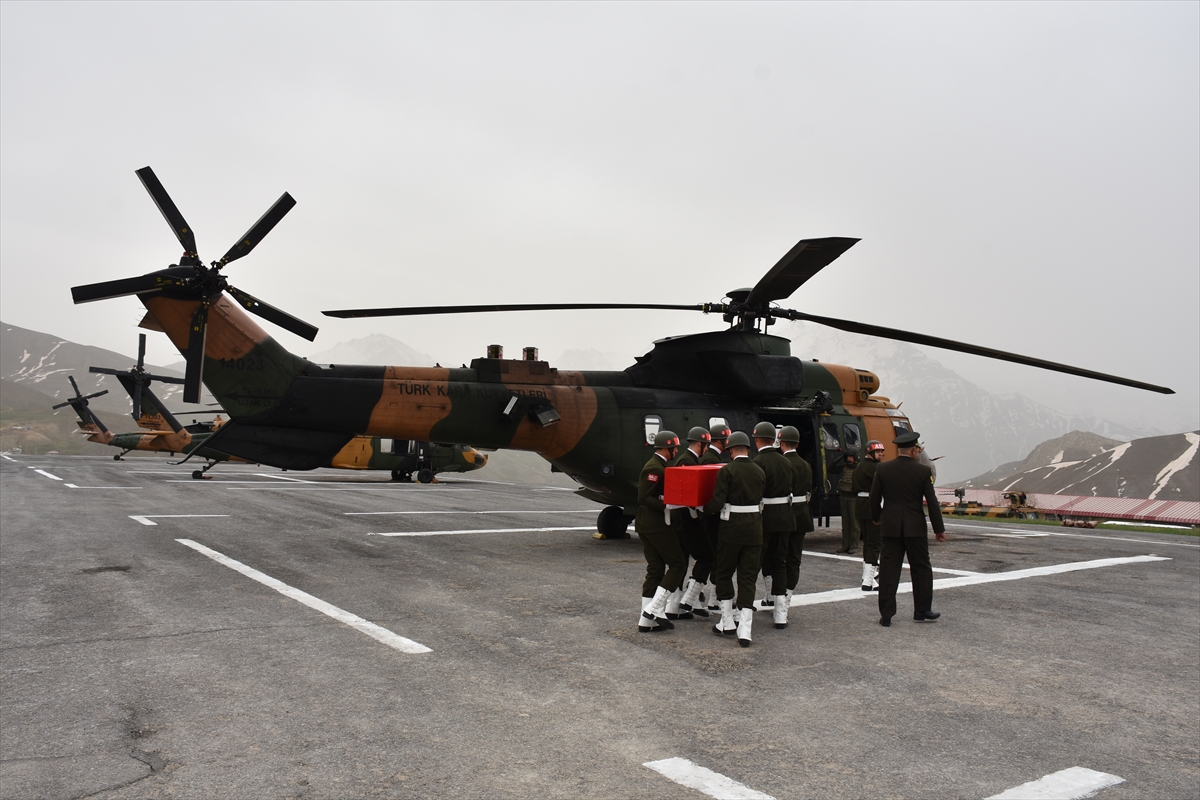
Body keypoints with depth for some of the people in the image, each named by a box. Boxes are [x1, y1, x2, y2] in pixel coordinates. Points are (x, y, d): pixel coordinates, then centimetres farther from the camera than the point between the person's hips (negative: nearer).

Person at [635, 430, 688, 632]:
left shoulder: (658, 466, 16)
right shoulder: (655, 468, -16)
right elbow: (644, 498, -22)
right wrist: (666, 504, -27)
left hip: (647, 525, 10)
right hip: (656, 525, -10)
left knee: (655, 570, 11)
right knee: (678, 564, -3)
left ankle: (646, 620, 13)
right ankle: (654, 609, -5)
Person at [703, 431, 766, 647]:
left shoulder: (727, 470, -10)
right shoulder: (760, 471, 5)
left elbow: (718, 502, -15)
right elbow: (759, 499, 9)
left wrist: (704, 509, 3)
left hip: (732, 527, -4)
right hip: (754, 527, 4)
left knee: (723, 573, 14)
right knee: (748, 578, 5)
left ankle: (727, 623, 17)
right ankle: (745, 630, 0)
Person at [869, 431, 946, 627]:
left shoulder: (883, 469, -2)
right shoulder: (923, 471, -7)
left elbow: (874, 498, 3)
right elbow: (932, 502, -5)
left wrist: (876, 517, 21)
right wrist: (939, 529, 3)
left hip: (890, 527, 2)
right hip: (915, 528, -2)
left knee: (888, 570, 4)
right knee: (921, 568, 13)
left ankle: (886, 614, 3)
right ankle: (922, 611, 21)